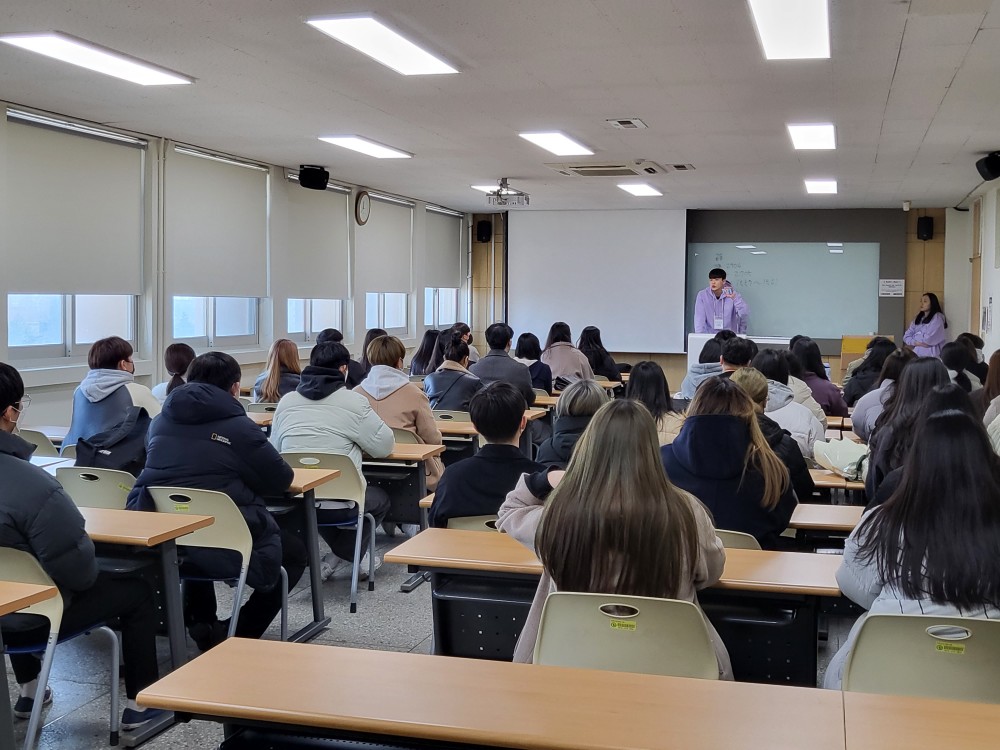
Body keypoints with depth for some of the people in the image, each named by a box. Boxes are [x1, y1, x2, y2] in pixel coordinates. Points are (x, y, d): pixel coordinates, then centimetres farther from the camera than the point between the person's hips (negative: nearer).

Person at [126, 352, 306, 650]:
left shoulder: (160, 421, 11)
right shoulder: (238, 427, -8)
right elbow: (281, 481, -1)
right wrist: (245, 477, 20)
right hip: (222, 548, -6)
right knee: (294, 553, 19)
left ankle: (200, 624, 34)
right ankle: (238, 634, 10)